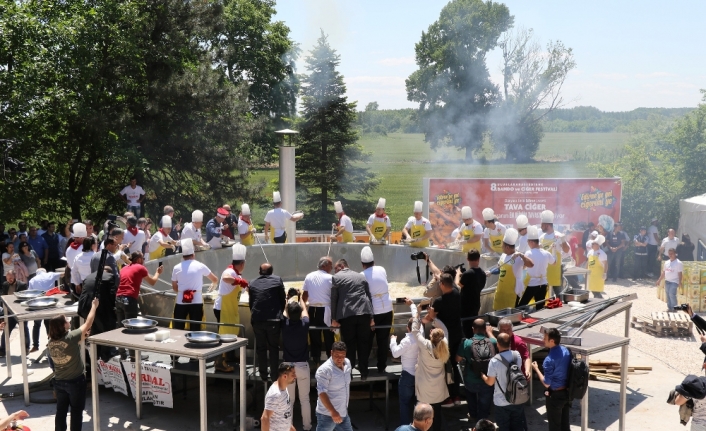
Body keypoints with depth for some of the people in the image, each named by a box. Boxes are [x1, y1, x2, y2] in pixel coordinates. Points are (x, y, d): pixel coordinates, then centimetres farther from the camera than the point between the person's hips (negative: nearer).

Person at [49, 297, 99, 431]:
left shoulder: (51, 341, -6)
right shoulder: (71, 337, -24)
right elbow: (88, 324, -15)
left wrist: (81, 337, 9)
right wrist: (94, 307, -3)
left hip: (59, 381, 5)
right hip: (75, 381, -5)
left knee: (61, 410, 17)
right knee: (76, 411, 9)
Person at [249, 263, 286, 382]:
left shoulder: (252, 283, 11)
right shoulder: (277, 280, 6)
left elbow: (251, 302, 14)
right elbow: (283, 299, 9)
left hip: (257, 320, 2)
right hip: (274, 319, -1)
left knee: (261, 348, 13)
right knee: (274, 348, 11)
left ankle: (263, 375, 17)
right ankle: (274, 375, 11)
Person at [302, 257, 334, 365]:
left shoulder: (309, 277, 5)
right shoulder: (330, 278, -8)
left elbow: (304, 295, 10)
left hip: (313, 310, 4)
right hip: (325, 310, -4)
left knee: (315, 338, 9)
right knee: (328, 338, 4)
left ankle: (316, 362, 11)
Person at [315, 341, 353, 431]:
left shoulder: (347, 363, 2)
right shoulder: (324, 370, -22)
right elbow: (322, 393, -25)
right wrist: (333, 412, -31)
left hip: (343, 413, 7)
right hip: (327, 415, -7)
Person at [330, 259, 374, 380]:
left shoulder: (336, 277, 6)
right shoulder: (361, 276, 18)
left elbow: (333, 299, 1)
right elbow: (368, 296, 15)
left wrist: (333, 319, 5)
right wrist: (371, 317, 16)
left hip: (346, 314, -3)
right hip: (364, 312, 3)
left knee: (349, 344, 4)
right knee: (363, 344, 8)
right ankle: (364, 373, 10)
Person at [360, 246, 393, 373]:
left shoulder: (362, 276, -8)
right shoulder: (382, 270, 2)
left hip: (372, 311, -3)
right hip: (387, 309, 3)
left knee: (367, 340, 12)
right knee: (383, 339, 10)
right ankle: (381, 366, 16)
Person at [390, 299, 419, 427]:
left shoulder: (407, 340, -25)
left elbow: (395, 353, -19)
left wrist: (393, 340, -4)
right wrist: (412, 305, 20)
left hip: (408, 375, -6)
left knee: (405, 402, 6)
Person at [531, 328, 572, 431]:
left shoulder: (550, 359, -27)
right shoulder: (566, 351, -5)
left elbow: (546, 383, -20)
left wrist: (536, 369, -9)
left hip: (555, 395, -7)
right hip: (567, 392, 7)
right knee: (565, 422, 21)